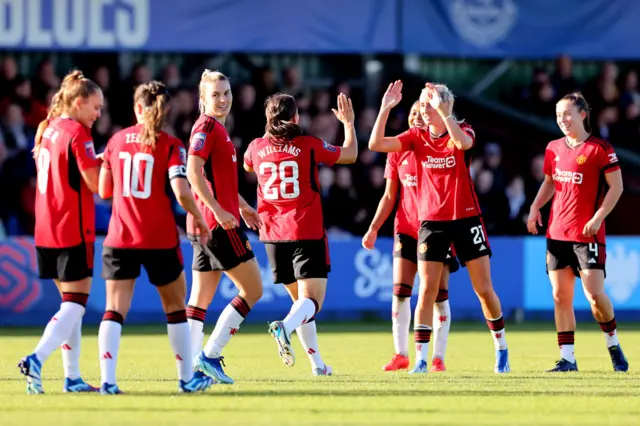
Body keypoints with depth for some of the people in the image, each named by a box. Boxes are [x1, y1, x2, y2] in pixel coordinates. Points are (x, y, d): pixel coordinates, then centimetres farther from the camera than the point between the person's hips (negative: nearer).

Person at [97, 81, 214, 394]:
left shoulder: (116, 141, 5)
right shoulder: (169, 145, -6)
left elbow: (104, 190, 11)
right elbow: (181, 192, -16)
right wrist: (198, 218, 0)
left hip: (119, 239, 2)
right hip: (159, 239, -2)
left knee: (115, 309, -1)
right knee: (175, 308, 14)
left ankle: (107, 380, -14)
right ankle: (186, 378, 21)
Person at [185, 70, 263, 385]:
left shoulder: (217, 128, 18)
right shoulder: (207, 126, -11)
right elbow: (193, 173, -21)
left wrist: (241, 206, 34)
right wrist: (218, 210, -26)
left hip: (203, 227, 9)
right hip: (219, 225, -9)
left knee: (200, 300, 7)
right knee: (253, 290, -3)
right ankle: (209, 355, -6)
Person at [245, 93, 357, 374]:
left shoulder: (257, 148, 4)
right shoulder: (309, 146, -6)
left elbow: (246, 166, 29)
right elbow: (350, 155, 9)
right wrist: (349, 123, 23)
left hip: (273, 236, 4)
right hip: (307, 234, -4)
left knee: (300, 298, 18)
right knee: (312, 300, -6)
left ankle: (317, 363, 17)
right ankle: (285, 327, -38)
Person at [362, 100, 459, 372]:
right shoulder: (399, 151, 7)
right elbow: (389, 196, 10)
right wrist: (373, 229, 3)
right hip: (406, 229, 3)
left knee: (438, 295, -2)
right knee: (399, 292, -4)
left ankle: (438, 357, 4)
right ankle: (401, 355, 4)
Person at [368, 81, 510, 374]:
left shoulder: (462, 131, -4)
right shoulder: (417, 137, 3)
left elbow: (463, 143, -31)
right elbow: (376, 144, -8)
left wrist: (441, 111, -36)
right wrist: (385, 108, -17)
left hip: (465, 219, -2)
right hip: (431, 222, 2)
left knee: (484, 289, 3)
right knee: (427, 291, -6)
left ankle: (501, 350, 19)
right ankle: (421, 359, -4)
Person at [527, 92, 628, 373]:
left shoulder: (599, 149, -8)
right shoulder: (554, 149, 10)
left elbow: (616, 187, -7)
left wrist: (598, 218, -15)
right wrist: (535, 207, 7)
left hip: (587, 234, -6)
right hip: (557, 232, 6)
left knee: (594, 294, -11)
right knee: (560, 296, 2)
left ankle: (614, 345, 13)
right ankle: (567, 358, 5)